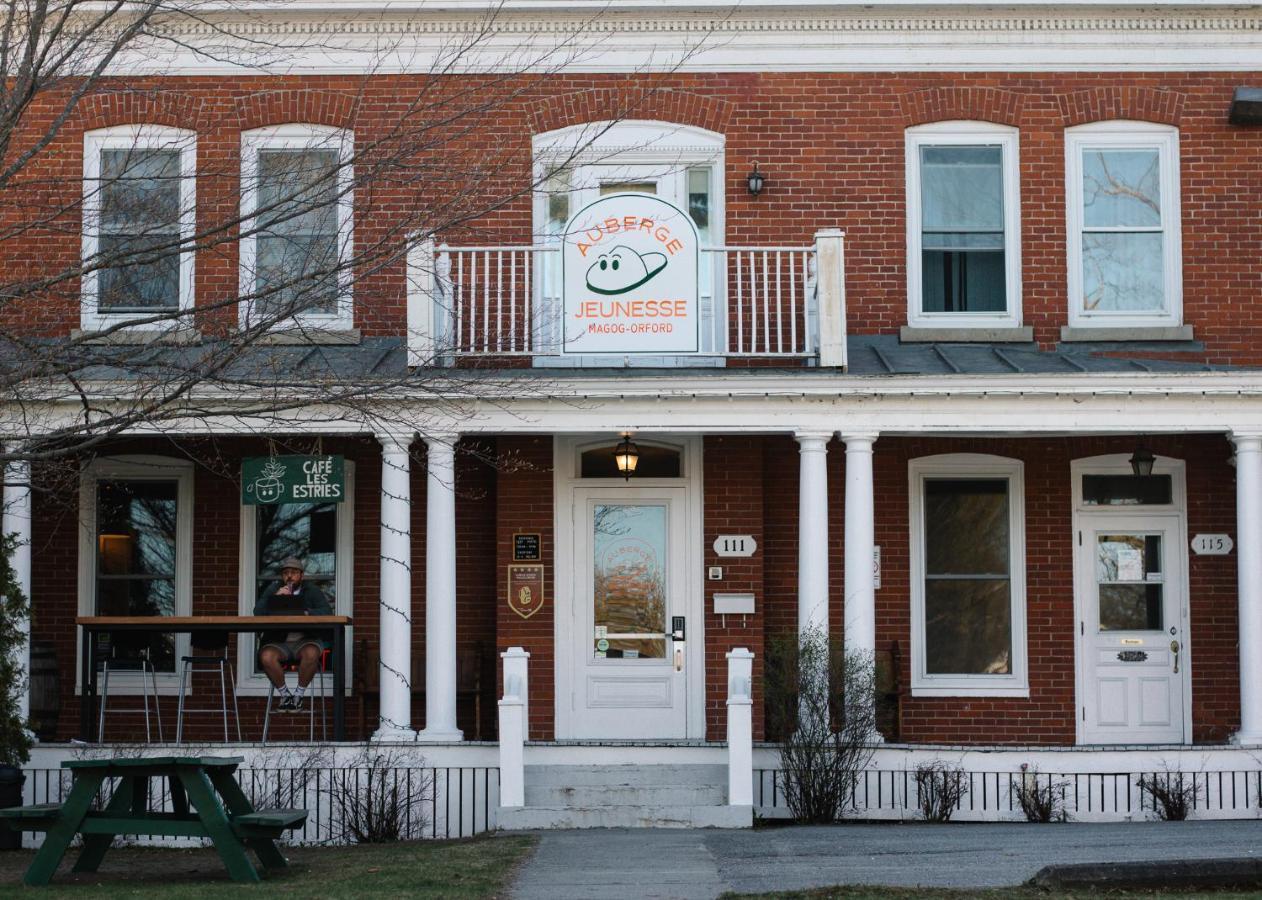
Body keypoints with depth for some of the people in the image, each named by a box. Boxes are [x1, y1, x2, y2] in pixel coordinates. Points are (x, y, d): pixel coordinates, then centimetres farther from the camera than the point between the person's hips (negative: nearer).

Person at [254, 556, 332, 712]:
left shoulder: (312, 591, 5)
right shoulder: (273, 589, 9)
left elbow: (327, 612, -10)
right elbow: (257, 612, -4)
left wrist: (305, 613, -28)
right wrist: (275, 597, -19)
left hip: (305, 640, -1)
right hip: (278, 641, 1)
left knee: (311, 654, -35)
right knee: (266, 656, -30)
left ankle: (299, 694, -10)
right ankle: (284, 694, -4)